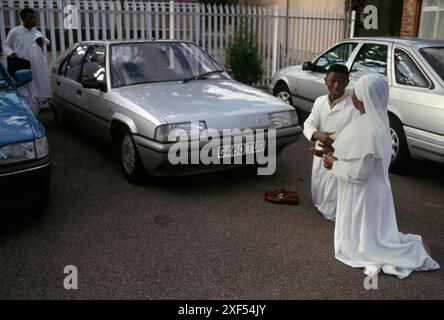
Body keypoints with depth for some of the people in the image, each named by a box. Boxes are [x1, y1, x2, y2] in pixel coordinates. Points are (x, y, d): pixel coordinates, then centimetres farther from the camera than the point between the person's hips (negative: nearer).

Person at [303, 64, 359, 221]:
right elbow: (309, 124, -6)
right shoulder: (320, 101, 0)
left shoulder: (354, 107, -17)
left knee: (333, 211, 3)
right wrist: (317, 134, -29)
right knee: (319, 200, 22)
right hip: (319, 157, 6)